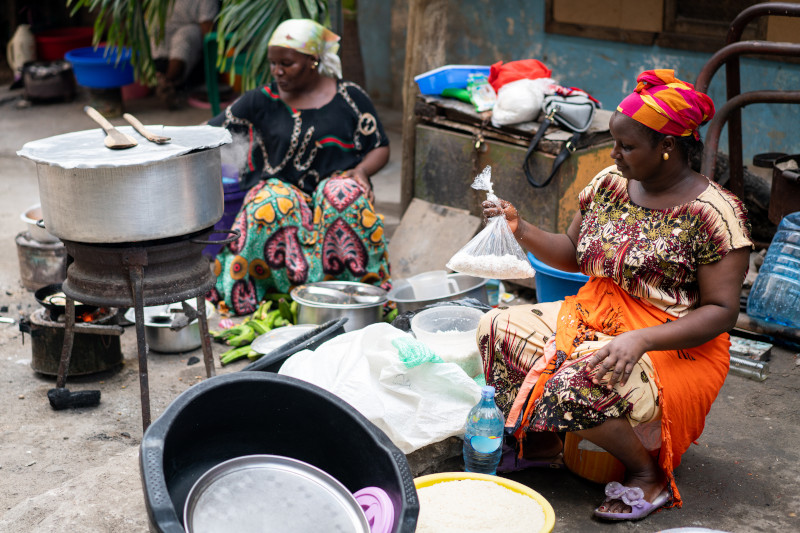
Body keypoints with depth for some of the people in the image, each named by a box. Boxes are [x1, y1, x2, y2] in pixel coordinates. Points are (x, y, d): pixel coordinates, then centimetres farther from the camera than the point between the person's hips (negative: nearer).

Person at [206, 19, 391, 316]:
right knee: (270, 207, -33)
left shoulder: (350, 98, 3)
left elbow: (380, 147, 8)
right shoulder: (261, 101, 4)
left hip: (336, 184, 0)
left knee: (344, 196, -34)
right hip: (281, 188, 1)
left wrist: (362, 171, -12)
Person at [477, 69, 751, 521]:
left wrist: (642, 340, -31)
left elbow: (721, 311, -18)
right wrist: (522, 230, -6)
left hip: (674, 347, -7)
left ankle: (649, 474, -4)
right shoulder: (610, 184, 3)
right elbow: (573, 255, 13)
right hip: (595, 318, 7)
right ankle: (543, 438, 10)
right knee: (496, 328, -11)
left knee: (578, 389, -33)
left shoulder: (712, 213, -16)